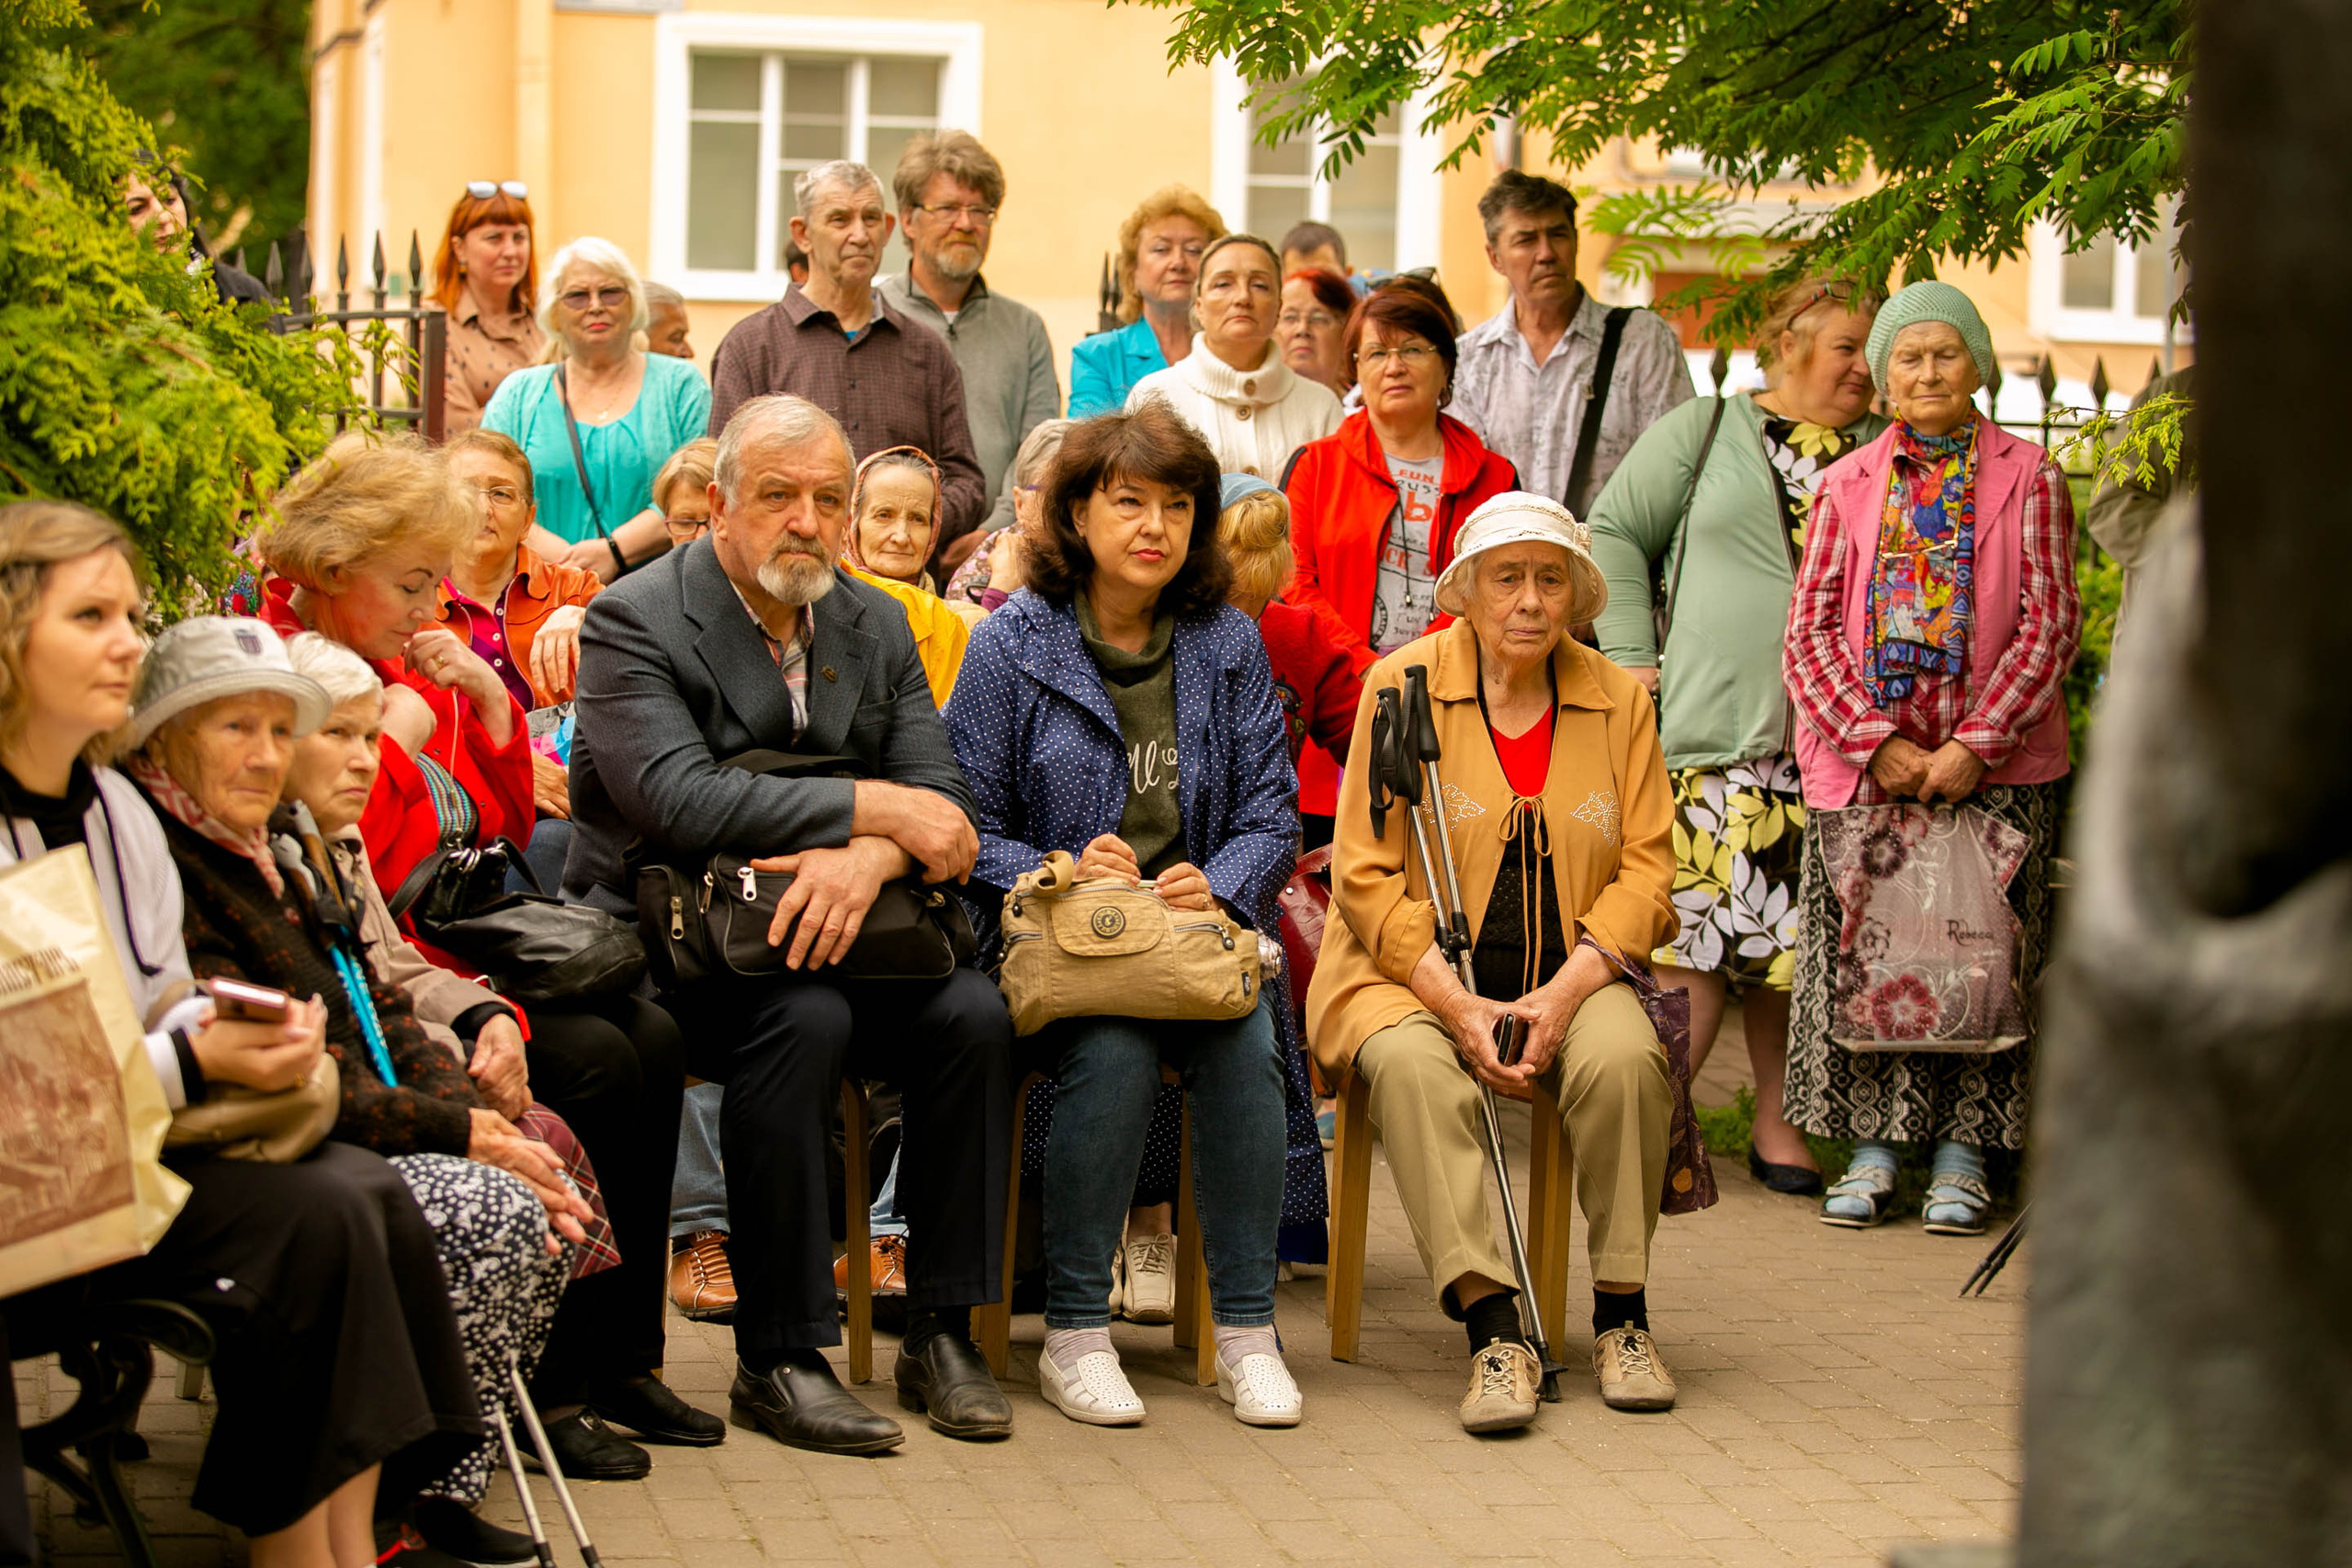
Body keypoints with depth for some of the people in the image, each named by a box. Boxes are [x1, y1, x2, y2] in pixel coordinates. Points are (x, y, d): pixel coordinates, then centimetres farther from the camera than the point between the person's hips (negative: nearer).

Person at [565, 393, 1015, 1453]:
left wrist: (865, 859, -24)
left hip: (824, 928, 6)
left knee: (974, 1014, -20)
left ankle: (942, 1330, -8)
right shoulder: (634, 622, -9)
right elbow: (679, 799, -24)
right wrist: (875, 808, -22)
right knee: (804, 1021, -33)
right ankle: (777, 1357, -24)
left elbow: (943, 799, 1)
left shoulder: (875, 626, 10)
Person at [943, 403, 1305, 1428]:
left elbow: (1271, 813, 8)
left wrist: (1216, 884, -12)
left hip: (1200, 924, 3)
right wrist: (1063, 877, -18)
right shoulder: (1010, 647, 0)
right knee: (1114, 1049, -33)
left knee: (1245, 1043, -29)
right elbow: (966, 826, -2)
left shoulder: (1229, 646, 9)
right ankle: (1074, 1334, -20)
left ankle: (1246, 1333, -19)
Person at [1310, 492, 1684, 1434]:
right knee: (1412, 1066, -34)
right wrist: (1459, 1007, -18)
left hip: (1571, 975, 2)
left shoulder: (1618, 700, 7)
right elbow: (1367, 876, -5)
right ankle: (1492, 1330, -36)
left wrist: (1563, 995, -15)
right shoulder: (1403, 686, 0)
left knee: (1624, 1057, -30)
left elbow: (1645, 870, 2)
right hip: (1416, 972, -2)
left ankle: (1622, 1320, -17)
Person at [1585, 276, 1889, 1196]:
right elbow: (1615, 534, 10)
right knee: (1691, 926, -9)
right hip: (1712, 727, -2)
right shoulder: (1706, 431, 10)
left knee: (1794, 941, 2)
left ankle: (1777, 1123, 12)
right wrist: (1631, 655, 0)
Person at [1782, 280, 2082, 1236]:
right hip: (1862, 763, 2)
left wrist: (1974, 745, -12)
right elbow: (1810, 633, 3)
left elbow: (2049, 626, -2)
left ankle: (1961, 1158, 7)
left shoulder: (2028, 480, 4)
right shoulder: (1848, 487, 10)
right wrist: (1877, 745, -9)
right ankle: (1873, 1151, 10)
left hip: (1996, 767, -2)